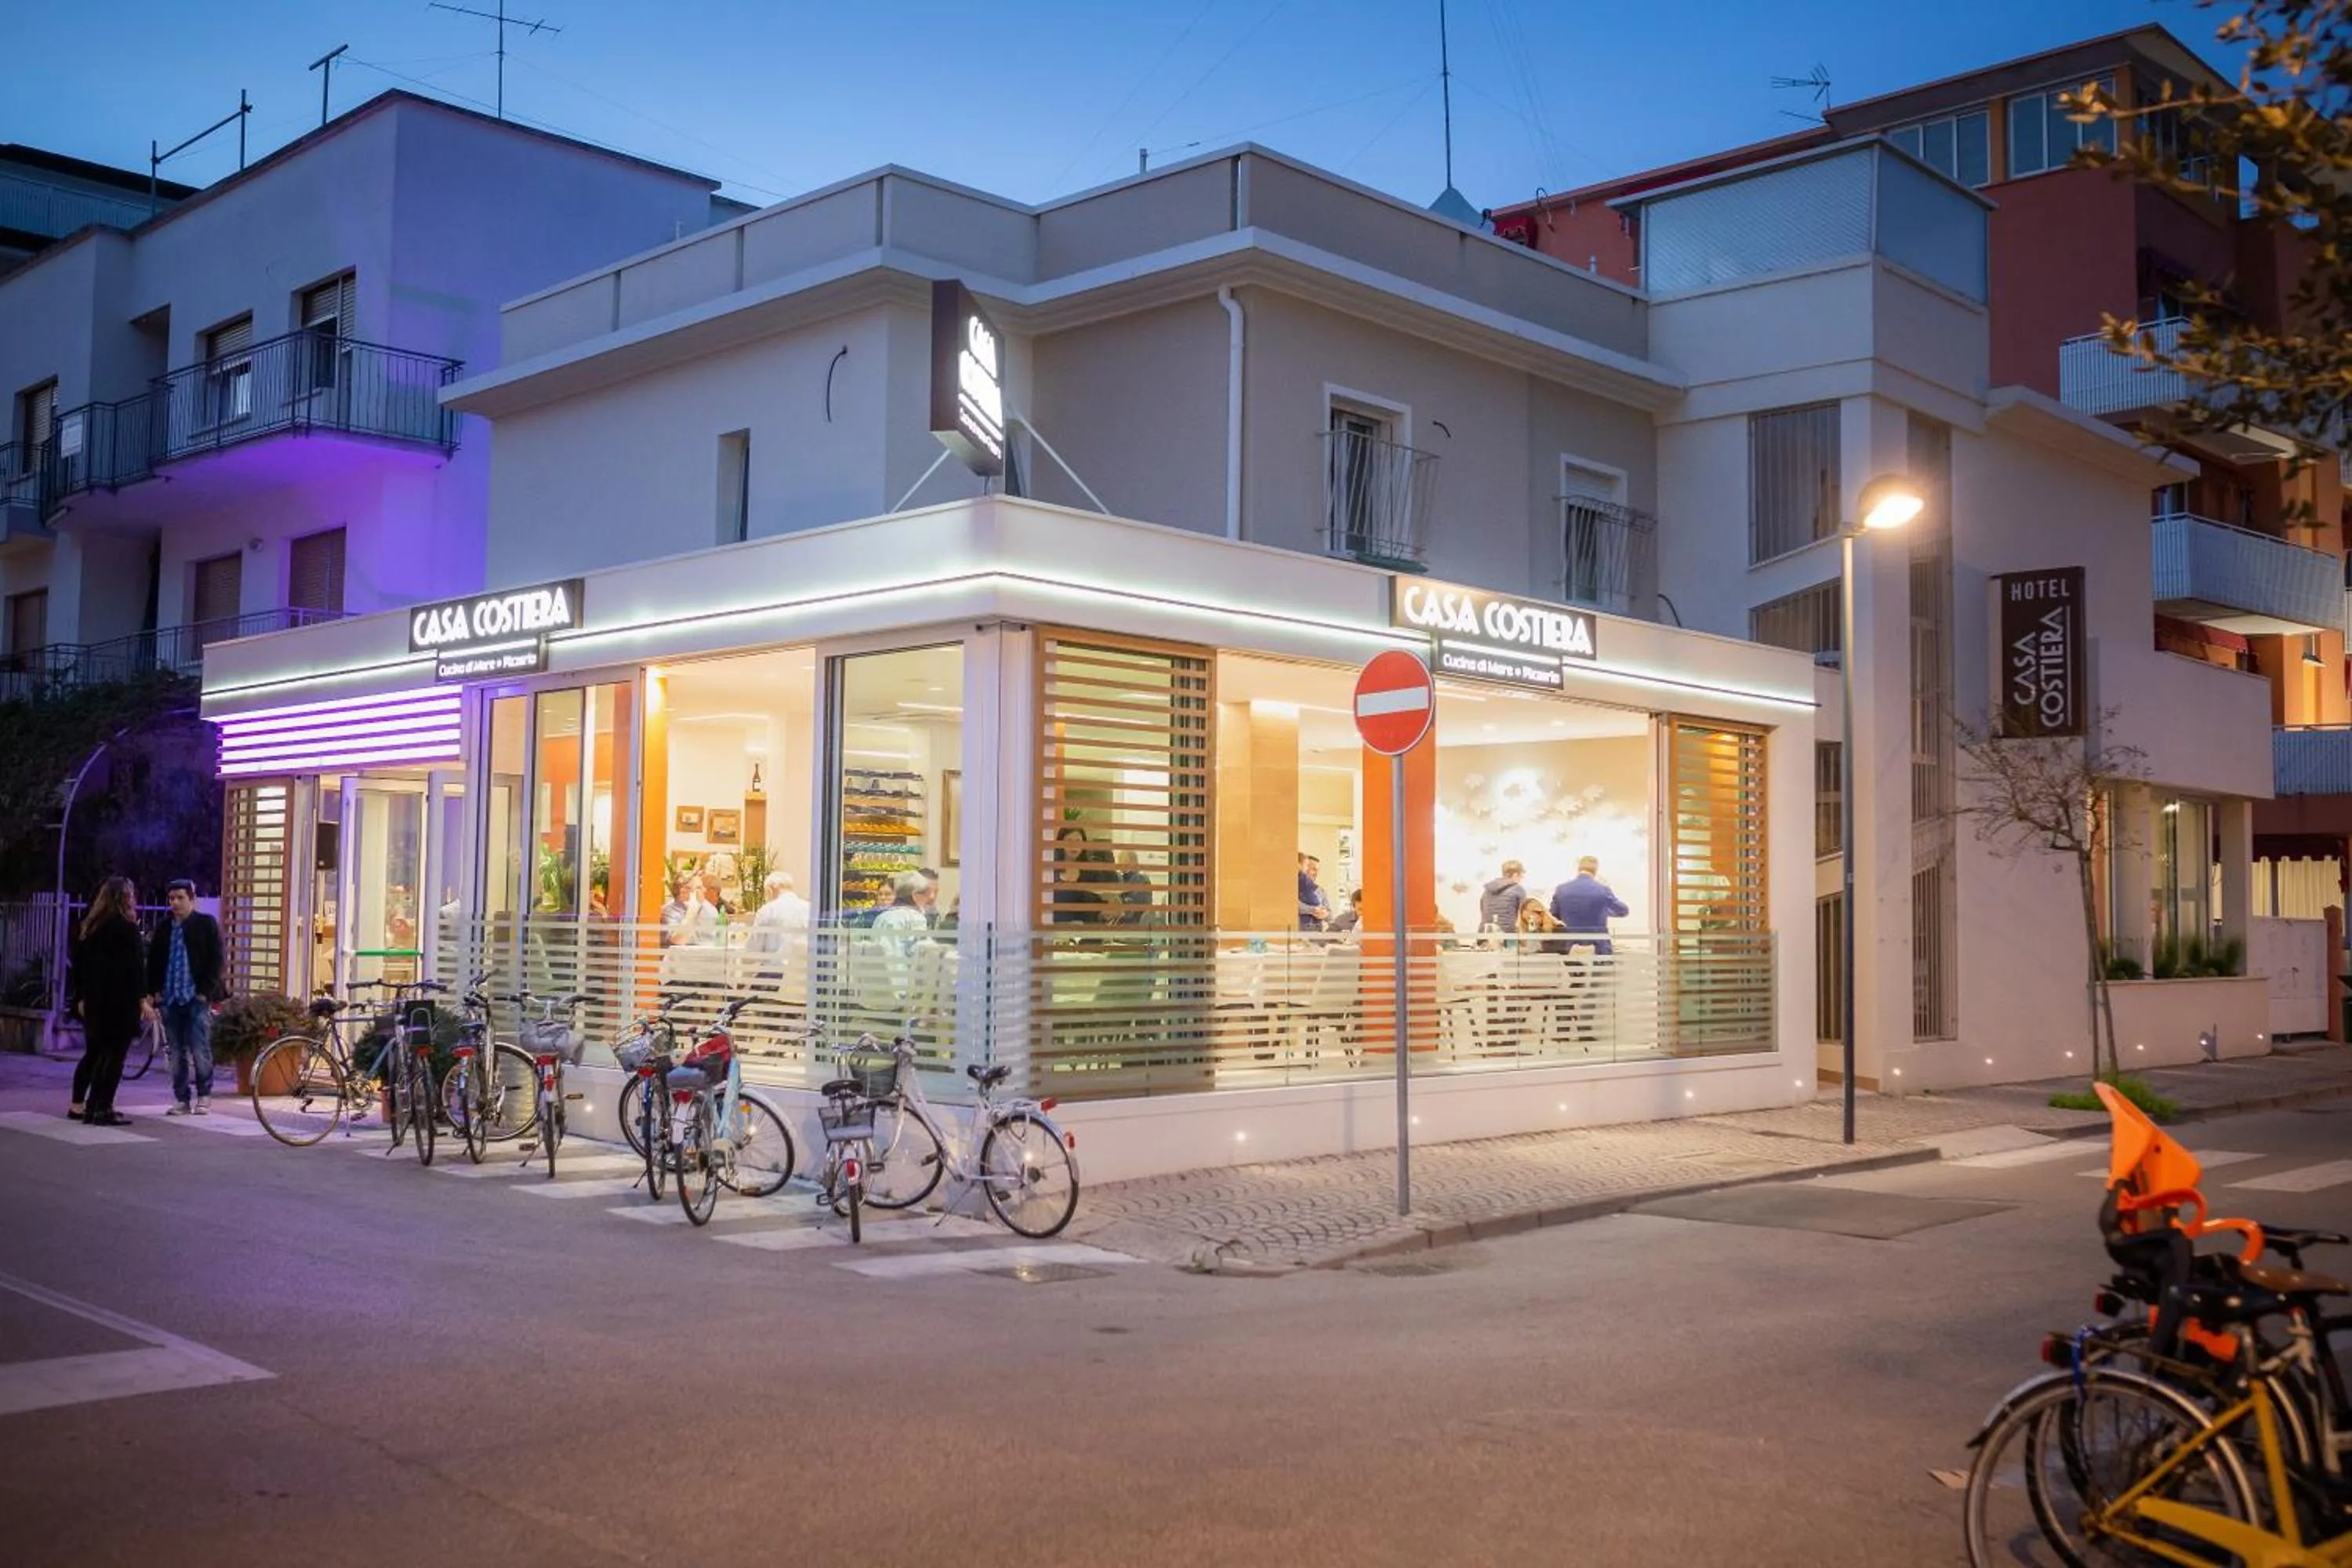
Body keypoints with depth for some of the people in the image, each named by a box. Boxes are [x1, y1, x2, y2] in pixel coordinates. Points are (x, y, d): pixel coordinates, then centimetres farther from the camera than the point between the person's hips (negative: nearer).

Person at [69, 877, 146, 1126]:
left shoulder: (88, 927, 10)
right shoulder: (127, 928, -11)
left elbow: (79, 964, 14)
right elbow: (136, 965, -14)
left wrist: (81, 997, 20)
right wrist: (142, 998, -9)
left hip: (94, 1001, 7)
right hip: (120, 1001, -7)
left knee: (93, 1053, 18)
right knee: (115, 1056, -4)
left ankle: (78, 1105, 20)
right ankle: (103, 1110, -7)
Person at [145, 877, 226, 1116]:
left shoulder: (206, 924, 0)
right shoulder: (164, 929, 13)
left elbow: (216, 960, -3)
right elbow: (153, 961, 18)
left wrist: (206, 991, -9)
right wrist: (154, 991, 7)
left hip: (197, 998, -4)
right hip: (170, 999, 4)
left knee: (200, 1050, -5)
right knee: (177, 1053, 6)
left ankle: (204, 1097, 6)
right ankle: (182, 1100, 11)